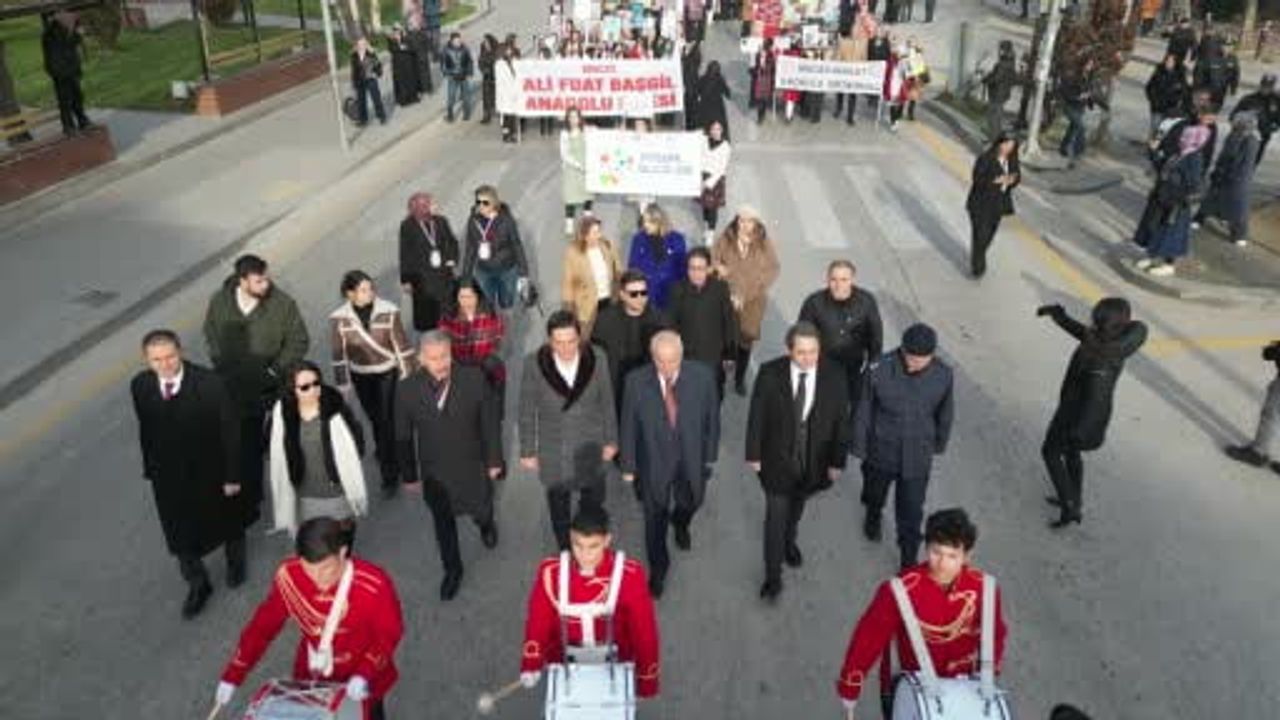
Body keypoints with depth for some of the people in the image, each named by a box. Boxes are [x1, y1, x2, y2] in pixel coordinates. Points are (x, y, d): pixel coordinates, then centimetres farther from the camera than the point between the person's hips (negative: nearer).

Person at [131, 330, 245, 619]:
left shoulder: (210, 383, -27)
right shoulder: (140, 386, -15)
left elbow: (230, 430, -19)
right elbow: (146, 430, -1)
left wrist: (233, 475, -14)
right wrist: (150, 468, 7)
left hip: (211, 472, -2)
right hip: (169, 476, 2)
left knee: (227, 519, 24)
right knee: (180, 534, 15)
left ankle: (235, 559, 55)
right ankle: (198, 584, 41)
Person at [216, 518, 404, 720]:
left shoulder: (374, 586, -29)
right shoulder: (289, 576, -20)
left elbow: (389, 634, -16)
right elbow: (263, 625, -7)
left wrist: (364, 675, -29)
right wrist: (233, 677, -8)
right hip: (311, 677, 3)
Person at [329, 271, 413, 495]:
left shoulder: (389, 311, -20)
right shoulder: (339, 318, -15)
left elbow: (401, 343, -10)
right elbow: (339, 352, -5)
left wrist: (408, 374, -5)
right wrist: (343, 383, 1)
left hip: (387, 372, -2)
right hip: (361, 376, 2)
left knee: (387, 420, -3)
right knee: (374, 418, 20)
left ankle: (390, 475, 8)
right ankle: (384, 448, 50)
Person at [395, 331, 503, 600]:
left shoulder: (474, 379, -22)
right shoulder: (407, 390, -20)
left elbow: (490, 422, -9)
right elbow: (403, 437, -7)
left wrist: (494, 460, -2)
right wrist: (410, 475, 1)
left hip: (472, 466, 0)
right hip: (434, 472, 1)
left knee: (480, 511, 21)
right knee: (444, 525, 19)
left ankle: (486, 524, 60)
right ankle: (453, 570, 46)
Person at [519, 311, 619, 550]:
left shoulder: (595, 360, -18)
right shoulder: (534, 364, -21)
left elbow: (607, 403, -4)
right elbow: (527, 412, -10)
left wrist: (611, 440, 3)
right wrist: (528, 451, -4)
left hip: (590, 448, 1)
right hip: (553, 451, -1)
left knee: (593, 500, 21)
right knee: (558, 505, 20)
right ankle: (565, 552, 46)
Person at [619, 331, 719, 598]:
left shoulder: (702, 376, -20)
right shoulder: (636, 381, -22)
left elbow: (712, 417, -7)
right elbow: (628, 425, -11)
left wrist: (710, 456, 1)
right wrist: (628, 465, -3)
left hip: (692, 459, 2)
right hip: (654, 461, -1)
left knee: (691, 502, 27)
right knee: (655, 517, 17)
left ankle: (680, 523, 65)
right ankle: (658, 568, 43)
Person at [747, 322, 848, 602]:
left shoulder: (835, 376, -17)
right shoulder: (770, 373, -20)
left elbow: (841, 420, -7)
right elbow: (756, 416, -10)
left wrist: (838, 461, -3)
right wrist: (753, 454, -4)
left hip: (814, 461, 2)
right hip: (777, 459, -2)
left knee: (797, 506, 27)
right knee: (775, 516, 6)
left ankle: (789, 540, 58)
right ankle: (773, 577, 23)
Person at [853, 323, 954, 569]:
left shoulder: (943, 375, -19)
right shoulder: (879, 371, -26)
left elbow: (945, 415, 0)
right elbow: (863, 412, -12)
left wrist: (939, 445, 13)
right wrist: (860, 448, -2)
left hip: (918, 458, 0)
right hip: (881, 451, 0)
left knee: (911, 512, 9)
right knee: (875, 493, 28)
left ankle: (909, 560, 31)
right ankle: (873, 516, 61)